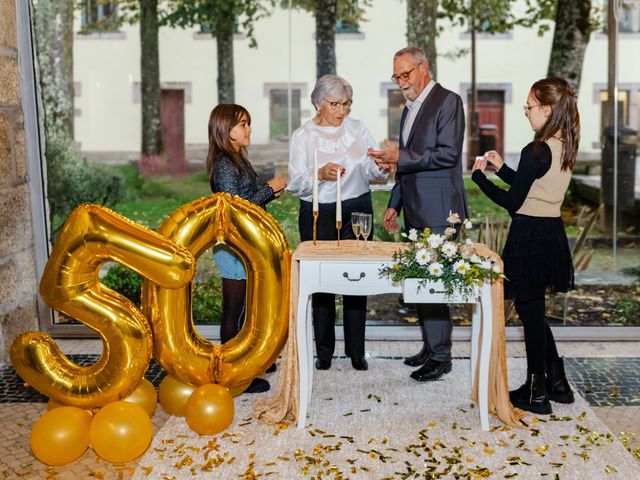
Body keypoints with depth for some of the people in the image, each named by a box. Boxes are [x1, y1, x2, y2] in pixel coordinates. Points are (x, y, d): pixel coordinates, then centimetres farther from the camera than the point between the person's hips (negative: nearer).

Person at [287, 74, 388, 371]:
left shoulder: (357, 129, 7)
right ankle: (324, 352, 17)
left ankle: (356, 351, 15)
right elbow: (295, 184, -7)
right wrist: (320, 174, -25)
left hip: (357, 210, 2)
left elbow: (374, 170, 3)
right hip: (318, 213, -2)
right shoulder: (302, 136, 0)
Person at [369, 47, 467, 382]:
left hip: (438, 210, -9)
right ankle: (429, 346, 23)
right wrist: (394, 205, 19)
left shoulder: (448, 101, -7)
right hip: (415, 212, 9)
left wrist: (400, 157, -18)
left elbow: (448, 153, -18)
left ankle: (440, 355, 3)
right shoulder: (410, 109, 20)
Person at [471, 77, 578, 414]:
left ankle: (536, 393, 13)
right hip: (552, 232, 9)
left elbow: (512, 202, -16)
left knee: (530, 310, 2)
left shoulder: (536, 151, -19)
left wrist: (479, 176, -5)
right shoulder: (564, 149, 8)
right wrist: (501, 167, 14)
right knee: (533, 309, 19)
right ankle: (558, 383, 27)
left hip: (529, 236, -9)